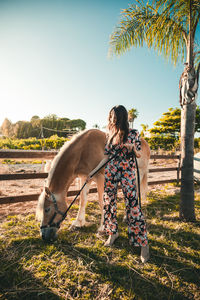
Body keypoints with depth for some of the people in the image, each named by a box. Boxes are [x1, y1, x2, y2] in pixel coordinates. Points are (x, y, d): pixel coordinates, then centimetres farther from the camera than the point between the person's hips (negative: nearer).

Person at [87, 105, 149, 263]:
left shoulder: (133, 133, -3)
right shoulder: (110, 134, 8)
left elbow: (139, 155, 3)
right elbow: (106, 156, 10)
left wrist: (132, 148, -19)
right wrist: (93, 172, 7)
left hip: (128, 172, -4)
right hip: (110, 172, 5)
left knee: (133, 205, -7)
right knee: (108, 203, 10)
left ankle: (143, 243, 8)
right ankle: (113, 233, 32)